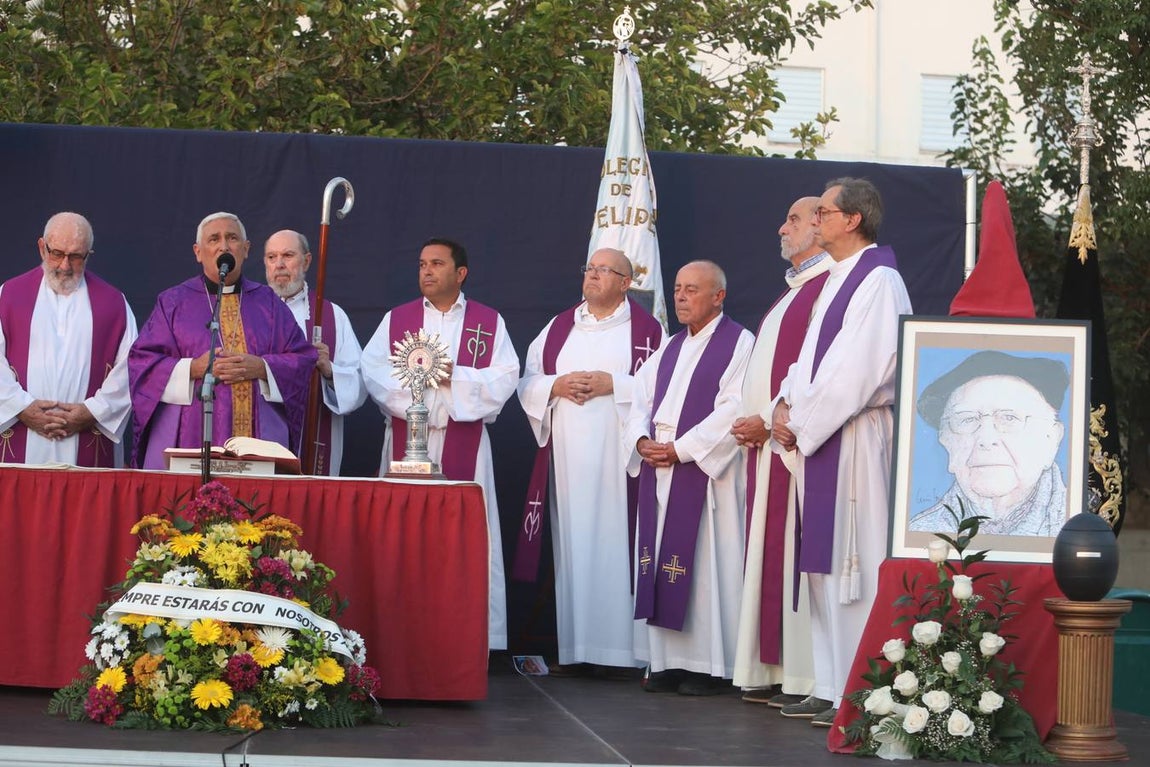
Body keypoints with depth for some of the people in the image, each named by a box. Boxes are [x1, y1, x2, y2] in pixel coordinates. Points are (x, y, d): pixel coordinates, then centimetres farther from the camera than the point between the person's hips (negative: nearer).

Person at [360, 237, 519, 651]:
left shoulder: (489, 322, 8)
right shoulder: (396, 319, 12)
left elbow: (504, 379, -3)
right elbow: (372, 370, 0)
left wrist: (454, 376, -13)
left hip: (464, 446, -1)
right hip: (407, 439, 1)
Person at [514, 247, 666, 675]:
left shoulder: (647, 329, 5)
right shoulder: (558, 327, 18)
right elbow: (528, 381, 15)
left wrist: (612, 384, -14)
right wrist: (556, 386, -5)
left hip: (617, 453, -4)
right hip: (565, 456, 4)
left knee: (613, 541, -8)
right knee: (570, 544, 1)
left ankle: (612, 647, -6)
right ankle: (571, 648, 3)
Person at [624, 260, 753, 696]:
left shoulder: (739, 344, -4)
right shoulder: (671, 348, 19)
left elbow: (733, 410, -15)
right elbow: (641, 398, 15)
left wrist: (681, 449, -17)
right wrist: (642, 440, -5)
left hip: (705, 472, -7)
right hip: (658, 470, 7)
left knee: (705, 563, -6)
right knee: (661, 563, 6)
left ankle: (709, 665, -1)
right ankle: (668, 661, 10)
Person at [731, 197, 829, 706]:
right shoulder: (792, 292, 23)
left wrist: (769, 423, -17)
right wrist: (749, 424, 9)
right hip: (766, 444, 10)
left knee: (793, 553, -9)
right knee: (765, 554, 9)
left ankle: (802, 677, -6)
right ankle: (770, 671, 12)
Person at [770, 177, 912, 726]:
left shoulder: (878, 281, -11)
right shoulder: (837, 280, 19)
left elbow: (857, 371, -18)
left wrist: (800, 421, -13)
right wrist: (787, 406, 2)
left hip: (856, 440, -9)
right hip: (818, 437, 9)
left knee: (854, 564, -8)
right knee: (825, 565, 10)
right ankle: (830, 687, 14)